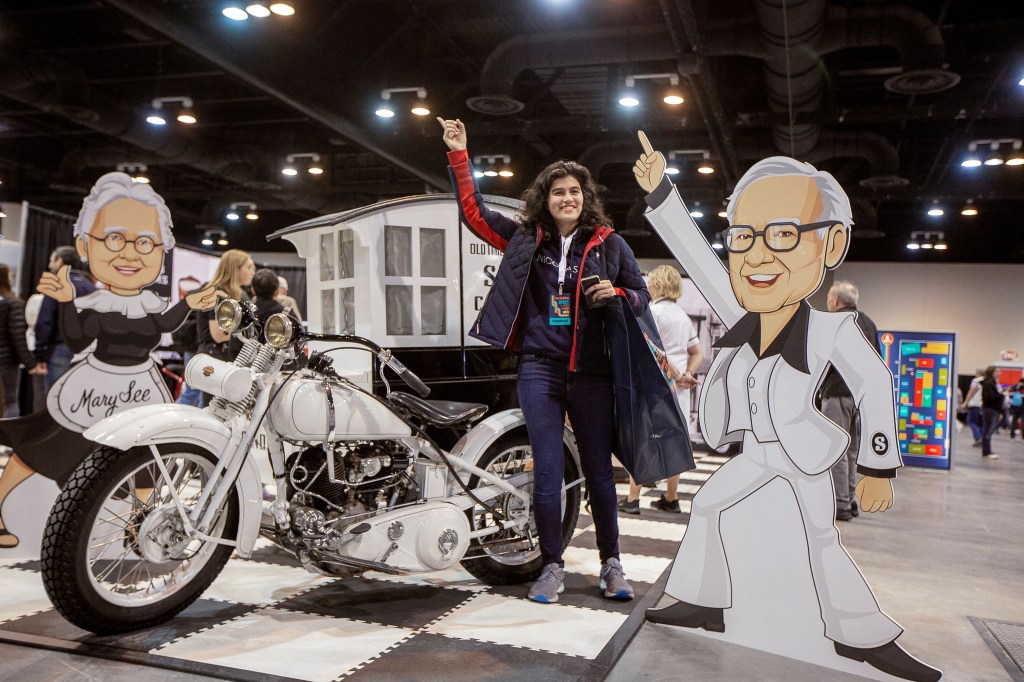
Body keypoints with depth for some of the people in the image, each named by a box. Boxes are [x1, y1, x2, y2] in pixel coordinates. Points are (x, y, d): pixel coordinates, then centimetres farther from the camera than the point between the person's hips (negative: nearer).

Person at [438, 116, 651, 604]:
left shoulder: (608, 244, 5)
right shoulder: (525, 238, 8)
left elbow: (643, 296, 11)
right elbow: (473, 211, 13)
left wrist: (616, 294, -11)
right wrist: (459, 155, 8)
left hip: (591, 372, 0)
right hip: (539, 368, 1)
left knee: (599, 470, 7)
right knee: (547, 471, 2)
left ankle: (611, 564, 21)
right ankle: (553, 567, 15)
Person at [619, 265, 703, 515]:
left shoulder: (652, 311, -8)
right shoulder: (683, 315, 15)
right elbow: (698, 353, 16)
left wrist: (678, 376, -13)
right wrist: (686, 374, 2)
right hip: (678, 389, 7)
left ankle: (632, 499, -1)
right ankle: (671, 499, 18)